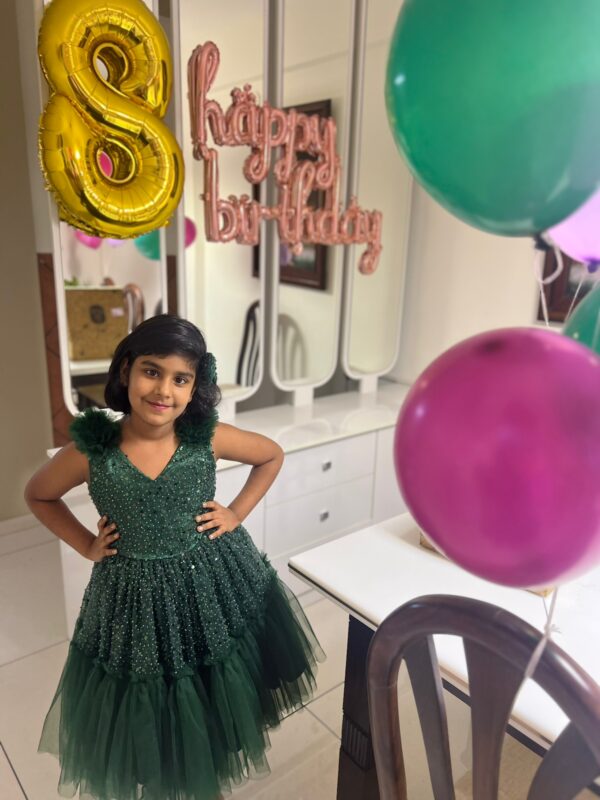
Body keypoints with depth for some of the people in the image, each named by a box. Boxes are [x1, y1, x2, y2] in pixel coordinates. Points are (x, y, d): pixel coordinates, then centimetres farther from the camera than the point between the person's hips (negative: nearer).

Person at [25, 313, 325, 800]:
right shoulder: (92, 449, -16)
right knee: (146, 722, 18)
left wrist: (237, 512, -4)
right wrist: (87, 546, -3)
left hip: (214, 584, 1)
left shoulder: (209, 437, -15)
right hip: (135, 596, 0)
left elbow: (272, 456, 3)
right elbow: (38, 495, 4)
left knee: (214, 710, 22)